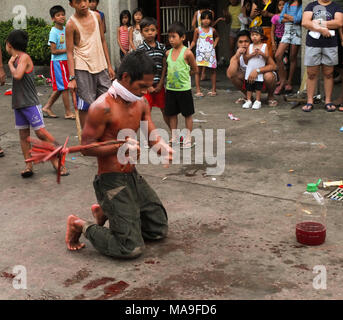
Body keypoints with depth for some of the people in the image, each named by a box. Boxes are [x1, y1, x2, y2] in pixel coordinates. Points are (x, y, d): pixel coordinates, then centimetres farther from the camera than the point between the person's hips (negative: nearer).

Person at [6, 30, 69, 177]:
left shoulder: (24, 57, -12)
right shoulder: (17, 58, 14)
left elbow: (17, 75, -27)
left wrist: (10, 64, -11)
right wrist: (12, 62, 13)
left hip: (30, 103, -9)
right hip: (18, 104, 9)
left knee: (41, 132, -9)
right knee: (23, 135, 6)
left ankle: (56, 161, 0)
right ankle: (28, 164, 8)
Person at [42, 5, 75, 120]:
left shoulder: (65, 29, 8)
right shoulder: (54, 32, -13)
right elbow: (54, 51, -16)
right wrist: (68, 50, -16)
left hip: (66, 61, 8)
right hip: (57, 62, -8)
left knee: (60, 88, 12)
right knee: (65, 87, -5)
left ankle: (47, 108, 22)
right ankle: (68, 112, 3)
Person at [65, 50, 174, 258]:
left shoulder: (141, 103, 5)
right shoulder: (103, 107, -20)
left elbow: (153, 135, 2)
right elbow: (87, 148, -18)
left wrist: (163, 148, -22)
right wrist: (120, 146, -32)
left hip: (134, 176, 9)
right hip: (111, 181, -9)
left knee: (159, 231, 19)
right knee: (132, 249, -12)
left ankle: (105, 213, 28)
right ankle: (81, 225, 8)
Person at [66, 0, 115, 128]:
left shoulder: (96, 16, 7)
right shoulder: (71, 24, -7)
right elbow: (70, 52, -7)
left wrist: (109, 66, 12)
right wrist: (72, 78, -14)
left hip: (101, 67, 5)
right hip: (83, 69, -5)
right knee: (85, 105, -1)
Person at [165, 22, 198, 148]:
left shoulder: (187, 53, -11)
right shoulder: (168, 53, 4)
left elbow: (195, 70, -2)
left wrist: (183, 74, -2)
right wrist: (171, 75, 5)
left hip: (184, 88, -5)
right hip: (170, 88, 5)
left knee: (187, 114, 6)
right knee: (172, 114, 13)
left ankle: (188, 138, 17)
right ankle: (174, 138, 25)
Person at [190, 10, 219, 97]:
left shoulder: (212, 30, 5)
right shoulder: (198, 30, 0)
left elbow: (217, 37, 26)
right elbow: (194, 41, 5)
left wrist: (215, 44, 10)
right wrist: (189, 48, -10)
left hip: (210, 53, 2)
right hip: (200, 53, -2)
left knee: (213, 70, 6)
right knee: (198, 70, -7)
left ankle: (214, 89, 18)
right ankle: (198, 90, -1)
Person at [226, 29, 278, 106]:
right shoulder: (236, 57, -14)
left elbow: (273, 66, -29)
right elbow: (229, 75, -31)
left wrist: (257, 70, -42)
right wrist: (236, 57, -36)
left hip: (263, 80, -3)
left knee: (268, 76, -36)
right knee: (233, 75, -21)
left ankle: (270, 97, -3)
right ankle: (247, 96, 5)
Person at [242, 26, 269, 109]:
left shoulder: (264, 46, 1)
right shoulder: (250, 46, 7)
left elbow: (267, 58, -6)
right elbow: (245, 58, 1)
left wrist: (261, 53, -22)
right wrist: (252, 54, -14)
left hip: (259, 71, -2)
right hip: (250, 70, 2)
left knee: (258, 87, 0)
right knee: (249, 86, 5)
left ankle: (257, 101, 7)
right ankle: (248, 101, 13)